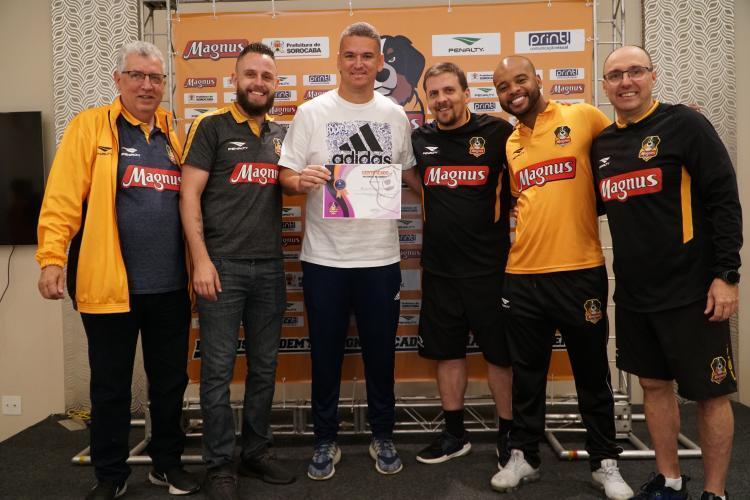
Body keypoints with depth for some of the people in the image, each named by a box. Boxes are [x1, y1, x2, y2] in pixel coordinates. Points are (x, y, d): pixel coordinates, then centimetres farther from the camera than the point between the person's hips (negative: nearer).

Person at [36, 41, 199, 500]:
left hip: (170, 286, 4)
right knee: (111, 386, 11)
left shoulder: (175, 133, 11)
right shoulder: (90, 125, -1)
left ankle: (168, 463, 32)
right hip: (109, 284, -3)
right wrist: (52, 257, -16)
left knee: (170, 380, 14)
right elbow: (63, 196, -8)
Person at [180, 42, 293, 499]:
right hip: (223, 265, -4)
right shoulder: (211, 126, -1)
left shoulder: (282, 134, 12)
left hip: (269, 267, 5)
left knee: (265, 365, 11)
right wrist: (201, 259, -13)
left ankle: (257, 452, 26)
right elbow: (189, 194, -6)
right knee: (219, 368, 2)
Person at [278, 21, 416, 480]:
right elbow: (285, 175, -2)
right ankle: (326, 441, 28)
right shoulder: (312, 112, 1)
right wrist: (300, 180, -23)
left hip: (381, 256, 2)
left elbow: (408, 173, 17)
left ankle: (383, 437, 31)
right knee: (326, 354, 9)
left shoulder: (395, 115, 8)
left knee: (381, 352, 12)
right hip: (325, 256, -1)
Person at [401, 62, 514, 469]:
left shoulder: (497, 132, -6)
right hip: (439, 266, 4)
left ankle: (507, 434, 25)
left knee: (500, 353, 7)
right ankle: (454, 433, 29)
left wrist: (504, 209, -5)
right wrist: (443, 207, 8)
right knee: (447, 351, 13)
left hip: (489, 264, -4)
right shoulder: (419, 139, 5)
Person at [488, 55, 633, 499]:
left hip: (581, 272, -3)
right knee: (527, 374, 13)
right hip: (522, 276, 3)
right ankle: (524, 456, 29)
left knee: (593, 374, 11)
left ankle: (605, 463, 28)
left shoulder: (582, 118, -1)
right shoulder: (509, 145, 11)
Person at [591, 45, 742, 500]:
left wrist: (726, 274, -15)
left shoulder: (684, 124, -7)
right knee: (654, 384, 15)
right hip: (633, 292, 6)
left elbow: (724, 201, -11)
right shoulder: (602, 144, 8)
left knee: (710, 393, 5)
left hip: (691, 290, -6)